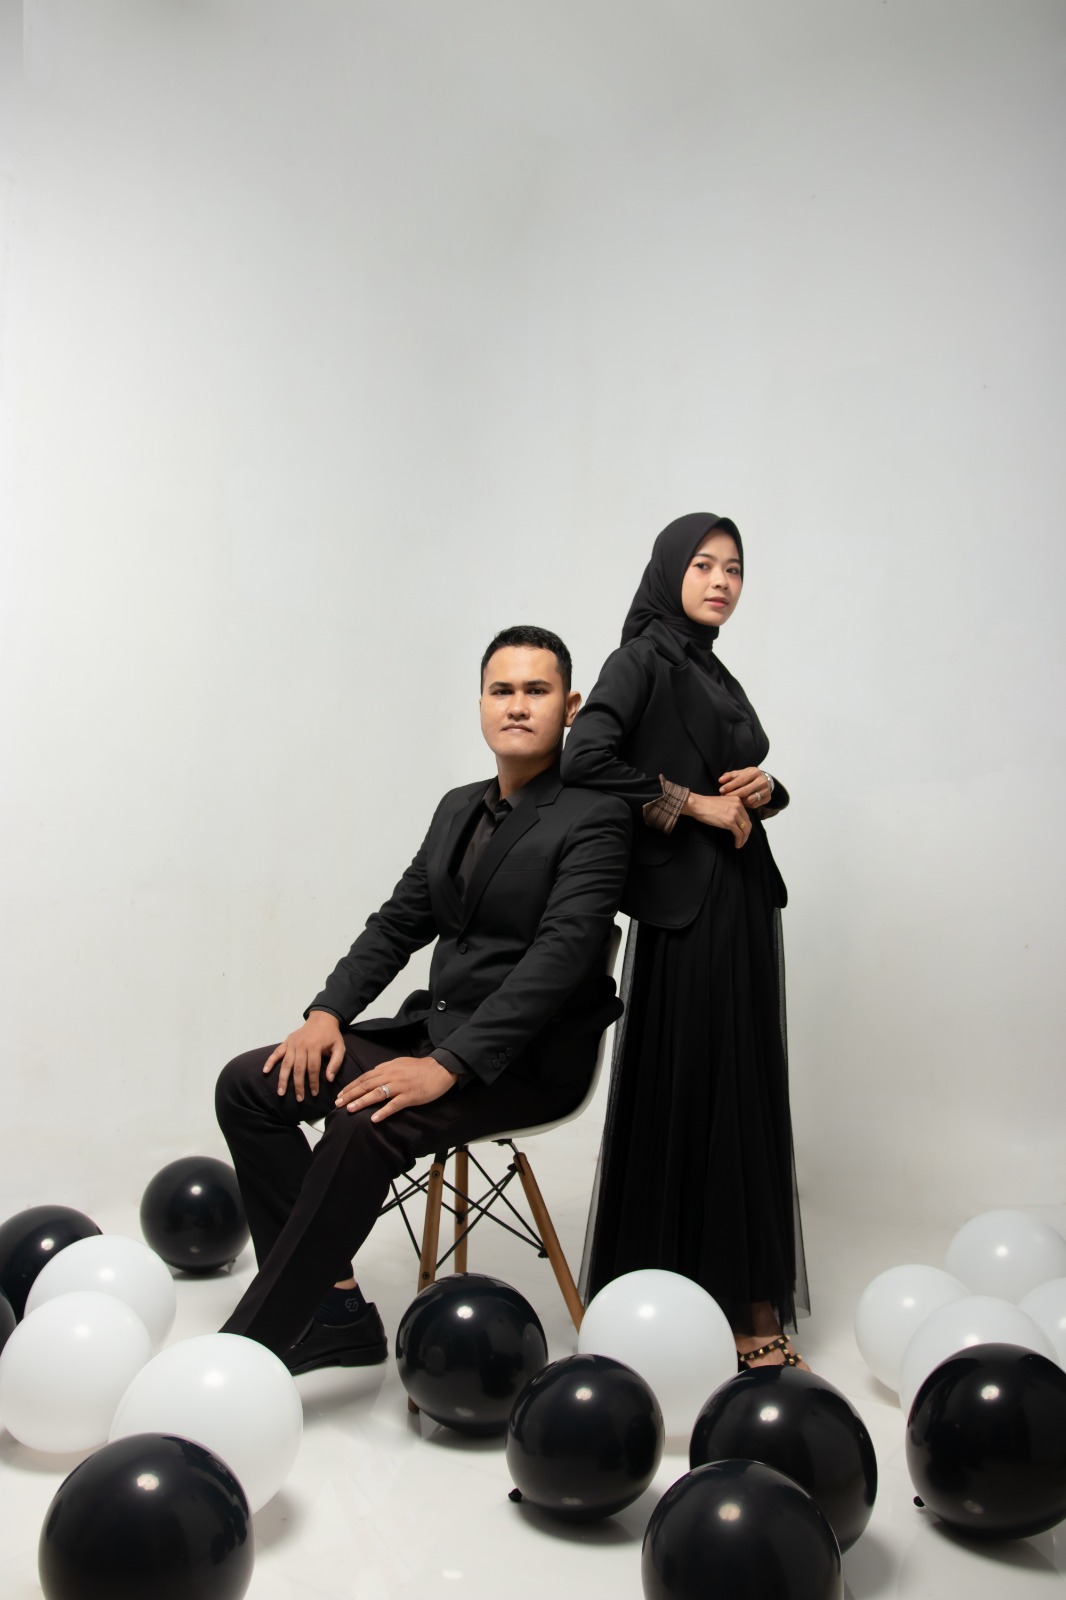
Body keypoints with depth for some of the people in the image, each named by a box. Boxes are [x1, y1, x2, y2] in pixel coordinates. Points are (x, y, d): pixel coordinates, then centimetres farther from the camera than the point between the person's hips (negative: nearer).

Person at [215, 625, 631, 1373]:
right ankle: (334, 1309, 0)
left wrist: (449, 1066, -29)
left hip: (527, 1058, -8)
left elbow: (560, 956, -22)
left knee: (368, 1125, -33)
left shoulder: (594, 818, -12)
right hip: (435, 1027, 8)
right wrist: (328, 1011, -2)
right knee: (249, 1086, -4)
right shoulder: (459, 809, 14)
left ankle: (254, 1341, -19)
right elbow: (399, 923, 15)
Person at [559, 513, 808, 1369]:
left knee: (747, 1088, 10)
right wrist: (695, 804, -15)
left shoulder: (717, 675, 17)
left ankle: (749, 1292, 20)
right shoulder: (643, 660, -6)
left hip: (745, 898, 8)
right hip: (684, 906, -8)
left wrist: (764, 789, 0)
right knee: (687, 1093, -3)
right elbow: (587, 758, -20)